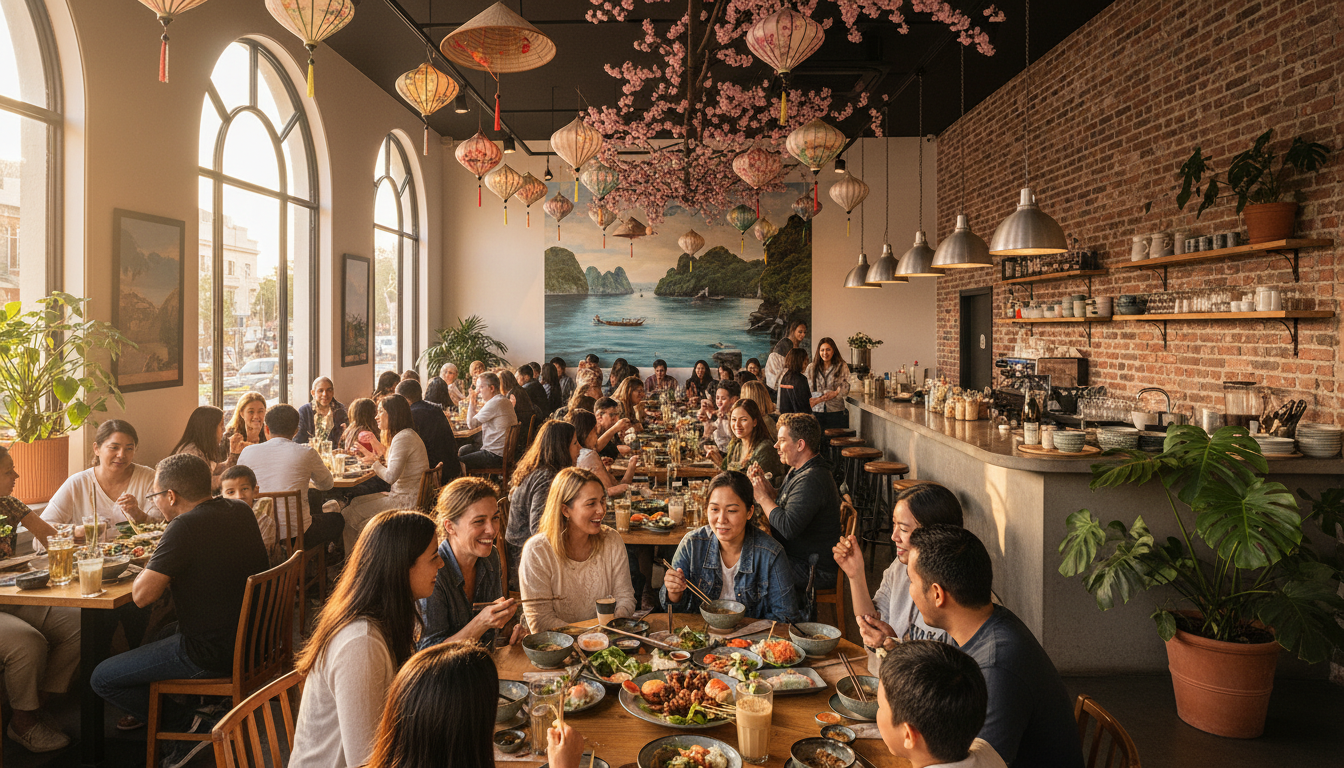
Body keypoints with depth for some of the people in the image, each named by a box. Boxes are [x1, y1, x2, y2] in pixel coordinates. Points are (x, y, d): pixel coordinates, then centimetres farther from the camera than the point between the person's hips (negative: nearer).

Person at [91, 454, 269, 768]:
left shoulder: (185, 527, -22)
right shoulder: (239, 511, 3)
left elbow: (142, 595, -21)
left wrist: (150, 564, -2)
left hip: (213, 653, -9)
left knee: (102, 679, 4)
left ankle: (188, 727, 6)